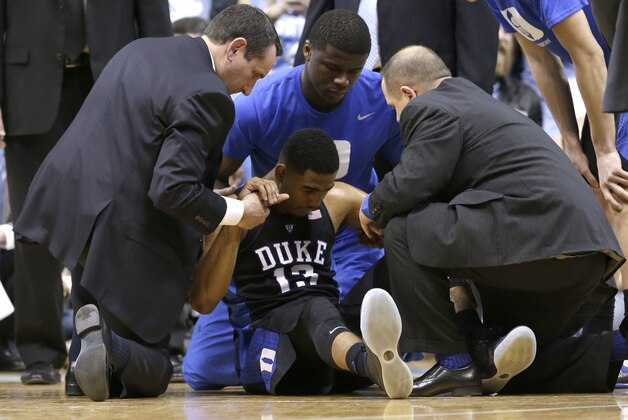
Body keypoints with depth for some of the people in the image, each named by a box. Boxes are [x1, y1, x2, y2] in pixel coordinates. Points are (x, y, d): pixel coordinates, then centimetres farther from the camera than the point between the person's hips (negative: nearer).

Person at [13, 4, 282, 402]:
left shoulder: (141, 49, 10)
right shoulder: (205, 96, -18)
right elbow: (172, 190, -26)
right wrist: (238, 213, -10)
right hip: (122, 234, -8)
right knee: (151, 375, 6)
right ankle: (106, 342, -24)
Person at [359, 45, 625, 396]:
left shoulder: (434, 109, -1)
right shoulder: (480, 103, 30)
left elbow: (412, 184, -12)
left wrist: (372, 208, 8)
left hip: (536, 235, -10)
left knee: (404, 232, -1)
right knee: (512, 368, 23)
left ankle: (453, 363, -1)